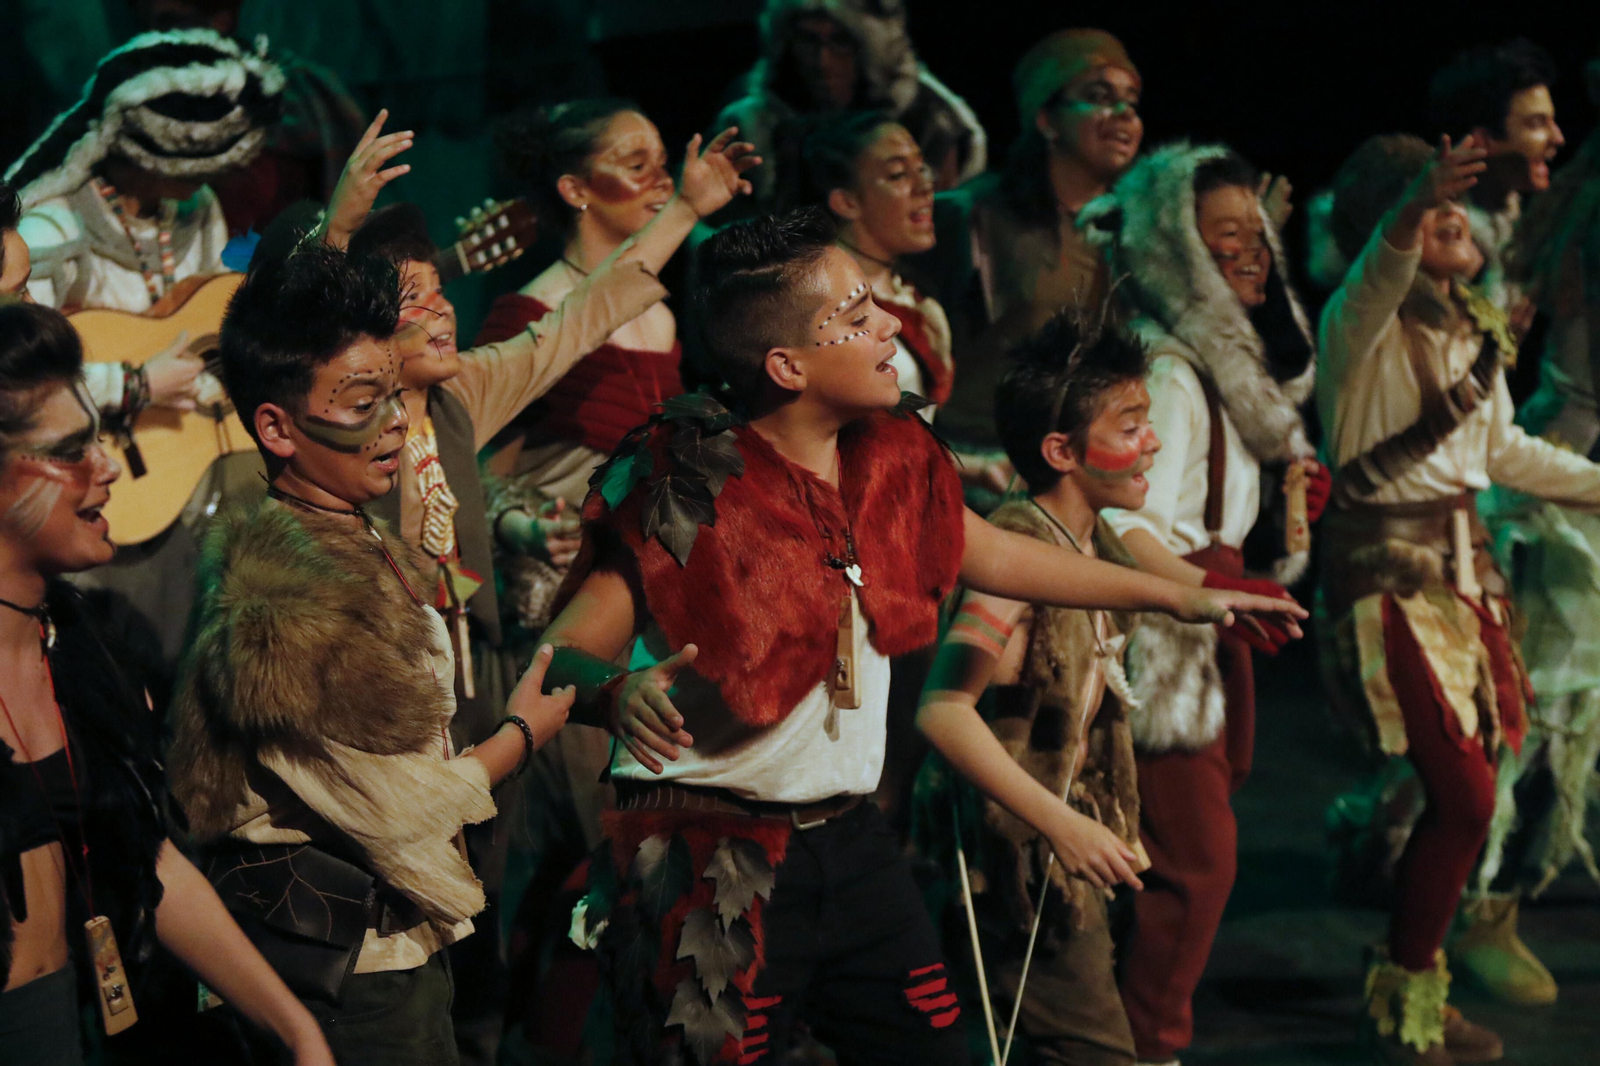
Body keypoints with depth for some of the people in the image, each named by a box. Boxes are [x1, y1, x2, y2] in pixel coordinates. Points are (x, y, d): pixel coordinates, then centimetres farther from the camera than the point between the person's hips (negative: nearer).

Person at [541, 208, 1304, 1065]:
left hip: (847, 841, 7)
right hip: (710, 858, -7)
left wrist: (1182, 598, 27)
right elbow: (561, 656, -21)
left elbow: (991, 555, 22)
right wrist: (616, 693, -45)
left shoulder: (888, 460, 5)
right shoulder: (690, 488, -17)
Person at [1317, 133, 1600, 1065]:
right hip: (1387, 567, -7)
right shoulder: (1366, 321, -14)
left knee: (1461, 797, 7)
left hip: (1462, 560, 7)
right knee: (1465, 797, -10)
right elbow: (1380, 273, -40)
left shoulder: (1474, 326, 10)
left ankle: (1417, 985, 23)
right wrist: (1414, 208, -59)